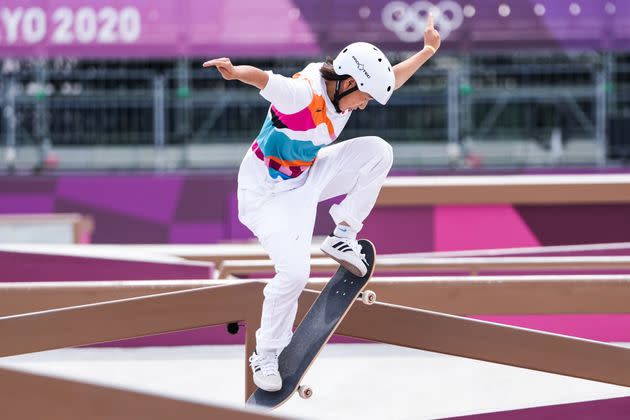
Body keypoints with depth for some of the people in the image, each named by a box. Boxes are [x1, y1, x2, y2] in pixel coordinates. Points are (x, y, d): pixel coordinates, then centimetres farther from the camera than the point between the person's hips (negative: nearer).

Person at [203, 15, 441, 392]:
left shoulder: (340, 92, -3)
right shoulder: (301, 93, -29)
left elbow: (392, 79, 14)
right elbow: (261, 78, -46)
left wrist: (428, 50, 17)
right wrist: (236, 71, -67)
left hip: (307, 176, 8)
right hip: (270, 191, -8)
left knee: (378, 151, -4)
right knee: (295, 270, -22)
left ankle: (343, 236, 6)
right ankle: (265, 355, -1)